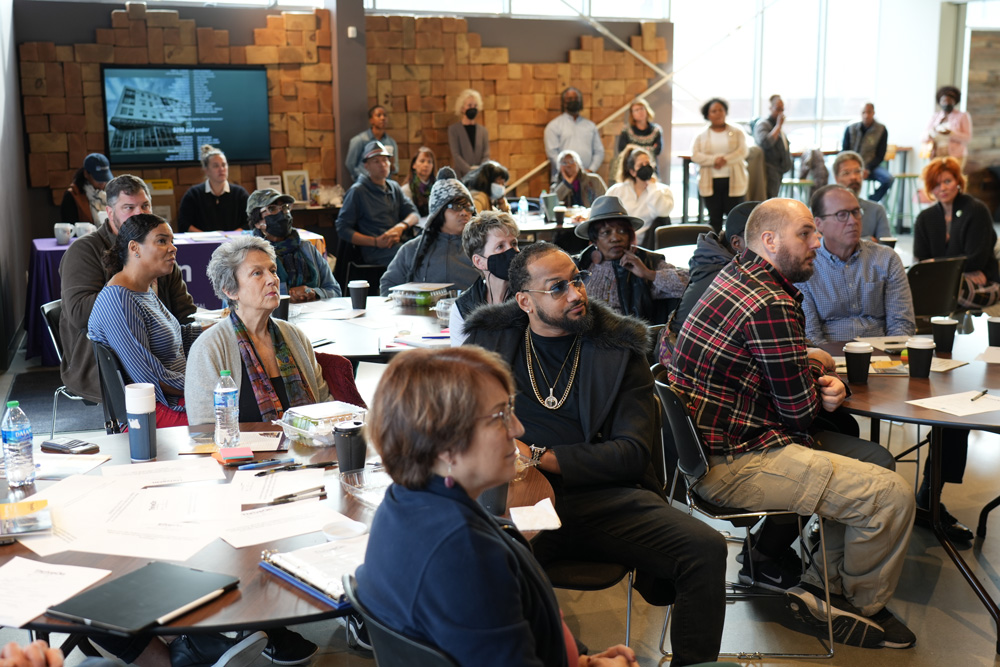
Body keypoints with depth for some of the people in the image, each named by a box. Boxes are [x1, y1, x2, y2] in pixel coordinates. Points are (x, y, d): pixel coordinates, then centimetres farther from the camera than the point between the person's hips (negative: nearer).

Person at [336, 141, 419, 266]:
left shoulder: (394, 187, 22)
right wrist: (376, 242, -13)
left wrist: (401, 226, -7)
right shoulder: (357, 191, 3)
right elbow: (342, 229, -1)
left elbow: (414, 214, 17)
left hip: (399, 243, 7)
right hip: (375, 251, -7)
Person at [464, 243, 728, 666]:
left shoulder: (620, 350, 10)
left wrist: (539, 456, -7)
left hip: (604, 499, 1)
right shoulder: (490, 338, 14)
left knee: (706, 549, -23)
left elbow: (632, 453, 2)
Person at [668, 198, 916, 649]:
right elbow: (799, 410, -17)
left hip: (714, 441, 11)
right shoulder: (771, 304, -22)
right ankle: (862, 607, 14)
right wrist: (818, 382, 7)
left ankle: (819, 586, 18)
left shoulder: (735, 276, 10)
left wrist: (815, 375, -1)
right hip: (732, 466, -11)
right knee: (892, 495, -12)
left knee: (874, 457, 16)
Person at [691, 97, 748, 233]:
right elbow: (695, 156, -4)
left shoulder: (737, 132, 8)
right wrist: (714, 160, -19)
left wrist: (725, 160, -18)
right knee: (714, 220, 6)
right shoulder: (701, 136, 9)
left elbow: (742, 152, -3)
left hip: (733, 181, -1)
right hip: (710, 182, 1)